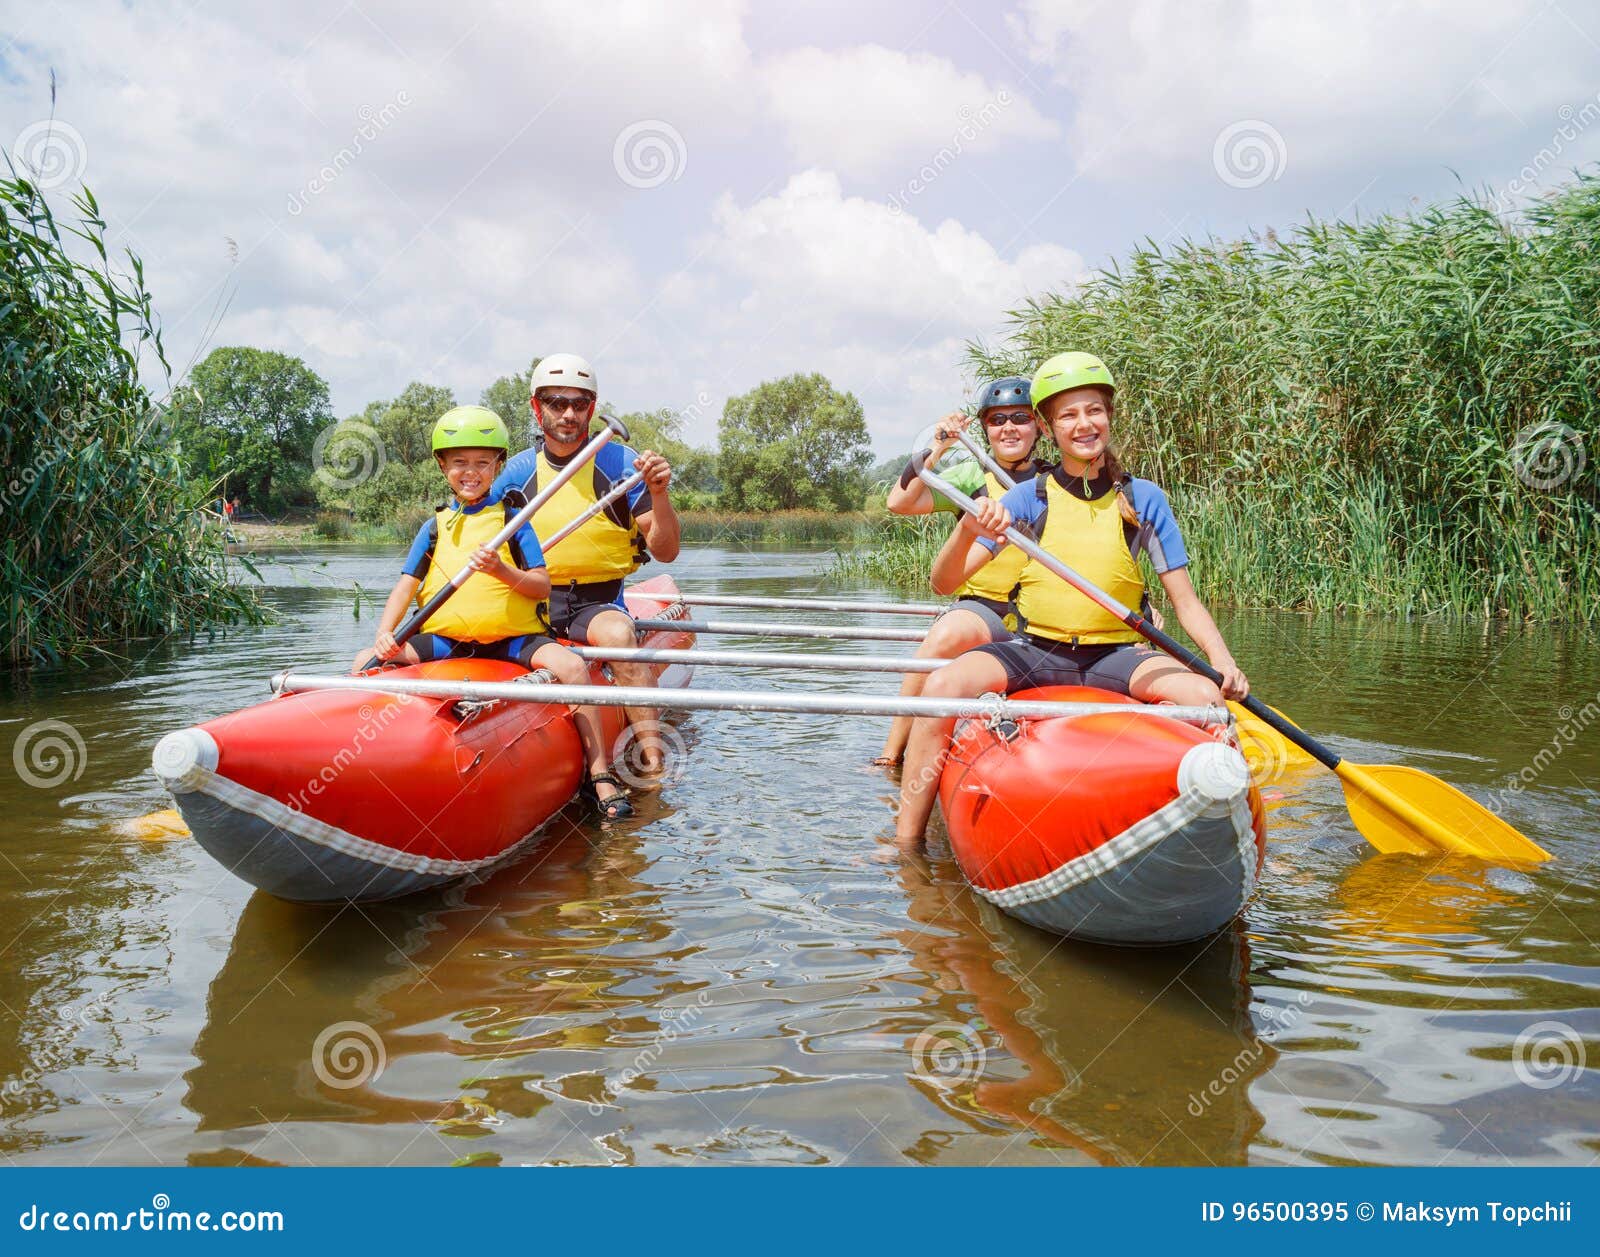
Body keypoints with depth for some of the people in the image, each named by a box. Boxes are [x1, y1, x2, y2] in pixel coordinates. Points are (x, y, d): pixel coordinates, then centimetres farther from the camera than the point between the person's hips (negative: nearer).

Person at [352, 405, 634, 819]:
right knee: (365, 663, -13)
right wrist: (384, 634, -9)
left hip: (512, 637, -3)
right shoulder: (435, 527, 13)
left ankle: (601, 775, -23)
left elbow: (542, 585, -3)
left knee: (572, 665, -30)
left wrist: (502, 571, -23)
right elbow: (406, 585, 9)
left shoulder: (511, 518, 4)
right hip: (445, 639, 3)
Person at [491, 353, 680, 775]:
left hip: (597, 603, -2)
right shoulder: (517, 472, 7)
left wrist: (659, 495, -20)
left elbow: (665, 552, -4)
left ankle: (652, 754, -39)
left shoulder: (621, 464, 0)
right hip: (531, 604, 3)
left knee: (617, 633, -37)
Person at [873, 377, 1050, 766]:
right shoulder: (972, 477, 9)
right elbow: (900, 502, -6)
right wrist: (935, 450, -12)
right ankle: (890, 756, -27)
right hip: (982, 606, -1)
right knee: (946, 636, -34)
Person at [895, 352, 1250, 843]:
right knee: (944, 684, -28)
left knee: (1203, 695, -28)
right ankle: (905, 844, -19)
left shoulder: (1144, 499, 3)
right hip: (1036, 651, 0)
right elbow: (944, 582, -6)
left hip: (1115, 655, 1)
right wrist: (968, 530, -28)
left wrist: (1224, 662, -15)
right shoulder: (1029, 498, 1)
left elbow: (1186, 602, 3)